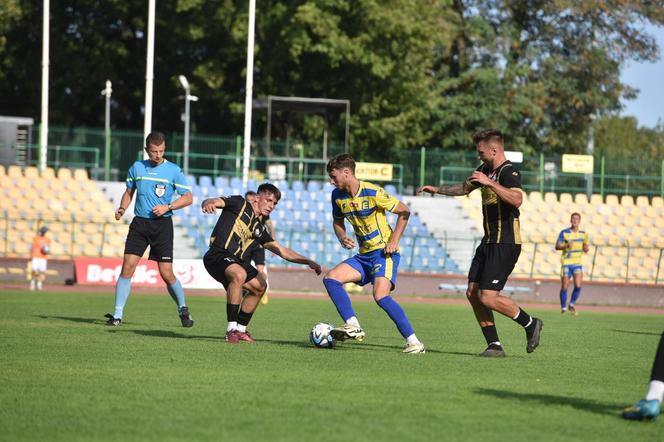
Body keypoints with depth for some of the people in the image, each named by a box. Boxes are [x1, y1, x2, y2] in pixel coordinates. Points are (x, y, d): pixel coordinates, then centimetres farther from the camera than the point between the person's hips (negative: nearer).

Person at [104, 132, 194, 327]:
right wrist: (122, 208, 0)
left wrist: (167, 207, -14)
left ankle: (183, 309, 19)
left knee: (166, 273, -5)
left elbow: (188, 197, 0)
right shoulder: (137, 167, 7)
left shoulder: (174, 170, -2)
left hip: (162, 225, -2)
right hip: (139, 223, 2)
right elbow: (129, 192, 19)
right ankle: (117, 315, -4)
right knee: (127, 266, -9)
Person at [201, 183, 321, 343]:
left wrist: (308, 261, 13)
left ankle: (240, 329, 30)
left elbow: (283, 251, 22)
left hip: (236, 262, 9)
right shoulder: (239, 204, 4)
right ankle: (231, 329, -29)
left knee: (260, 286, 20)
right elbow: (216, 202, -11)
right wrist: (208, 203, -37)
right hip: (218, 255, -9)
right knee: (239, 274, -35)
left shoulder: (260, 228, 21)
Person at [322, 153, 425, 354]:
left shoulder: (373, 193, -17)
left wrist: (394, 240, -14)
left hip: (384, 253, -8)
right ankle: (353, 327, -10)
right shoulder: (337, 195, 3)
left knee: (380, 296, -25)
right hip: (364, 255, 8)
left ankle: (413, 342, -20)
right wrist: (342, 238, -1)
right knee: (330, 278, -7)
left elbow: (404, 212, -8)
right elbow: (337, 221, 20)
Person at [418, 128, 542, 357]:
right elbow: (464, 188, 33)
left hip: (505, 244, -10)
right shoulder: (486, 170, 14)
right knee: (473, 293, 3)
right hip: (489, 242, 10)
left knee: (487, 297, -15)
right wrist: (436, 189, 33)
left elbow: (516, 199, -35)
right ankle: (494, 345, 7)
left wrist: (489, 182, -34)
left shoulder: (508, 172, -15)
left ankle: (530, 323, 5)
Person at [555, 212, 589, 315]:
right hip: (566, 263, -2)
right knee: (564, 287, 0)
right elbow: (557, 246, -5)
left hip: (578, 264, 2)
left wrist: (586, 247, -9)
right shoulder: (564, 232, -2)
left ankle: (572, 305, 9)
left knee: (578, 286, -13)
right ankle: (563, 308, 18)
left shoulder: (583, 234, 8)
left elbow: (586, 250, 15)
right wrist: (566, 246, -24)